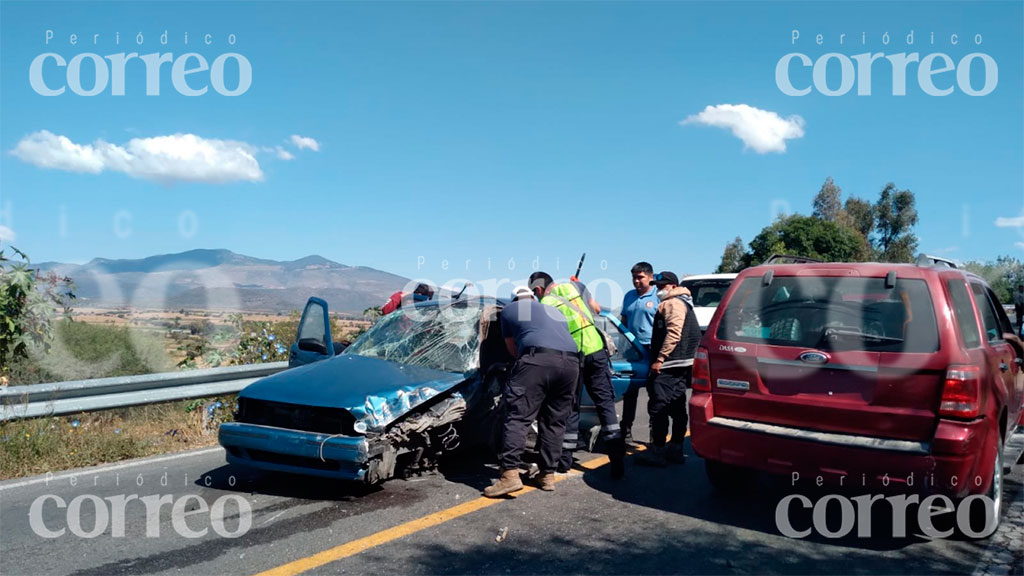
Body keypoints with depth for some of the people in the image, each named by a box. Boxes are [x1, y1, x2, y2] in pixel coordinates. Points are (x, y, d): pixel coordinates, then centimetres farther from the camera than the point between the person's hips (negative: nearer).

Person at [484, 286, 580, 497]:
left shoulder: (509, 310, 23)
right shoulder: (554, 311, 35)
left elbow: (513, 350, 26)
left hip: (538, 359, -5)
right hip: (571, 361, 5)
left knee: (517, 417, -5)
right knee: (555, 422, 14)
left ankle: (510, 474, -15)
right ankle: (548, 475, 17)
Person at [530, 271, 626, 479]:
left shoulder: (544, 305, -1)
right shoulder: (574, 286, 8)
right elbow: (596, 308, 20)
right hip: (596, 349, 2)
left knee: (570, 407, 11)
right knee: (605, 402, 6)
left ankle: (565, 459, 17)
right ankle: (617, 458, 1)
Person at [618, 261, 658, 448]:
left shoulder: (659, 297, -4)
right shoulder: (629, 296, 14)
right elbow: (623, 320, 25)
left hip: (653, 350, -5)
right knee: (630, 392, 7)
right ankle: (626, 431, 15)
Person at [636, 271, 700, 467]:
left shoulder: (673, 303, -10)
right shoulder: (678, 303, 24)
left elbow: (673, 333, -22)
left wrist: (660, 359, -24)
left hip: (669, 365, -11)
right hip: (680, 365, 11)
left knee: (658, 407, -10)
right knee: (677, 407, 13)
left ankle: (657, 451, -9)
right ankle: (676, 449, 19)